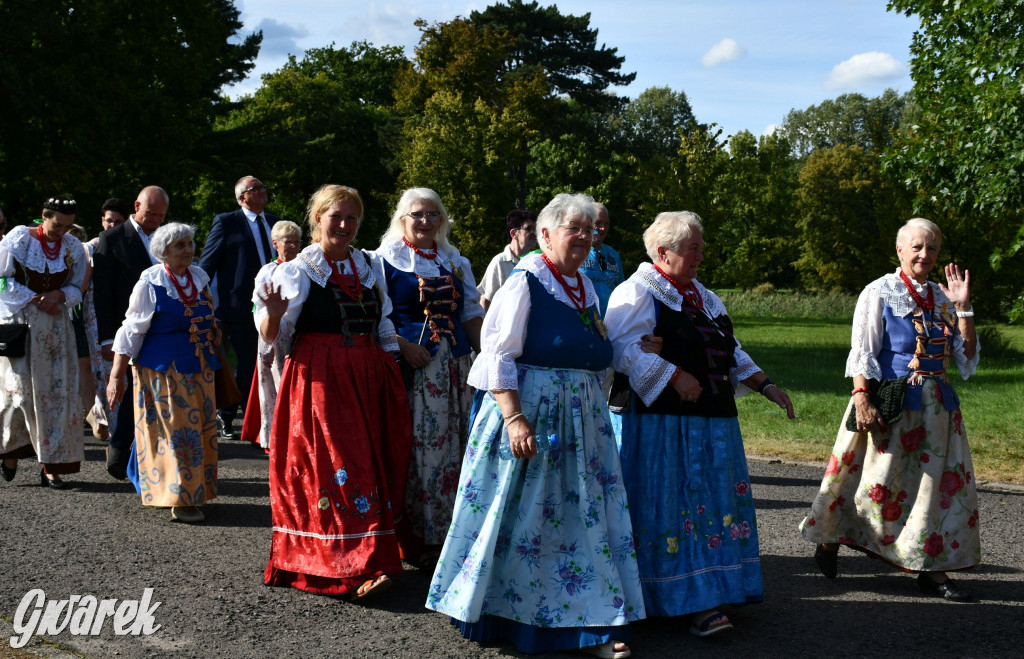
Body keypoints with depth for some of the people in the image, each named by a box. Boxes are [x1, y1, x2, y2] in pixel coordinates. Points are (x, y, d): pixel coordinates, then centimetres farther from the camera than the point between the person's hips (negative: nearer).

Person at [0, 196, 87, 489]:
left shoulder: (73, 247, 3)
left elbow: (78, 287, 10)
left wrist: (59, 295, -11)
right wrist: (35, 299, -13)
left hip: (55, 327, 3)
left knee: (56, 392, -1)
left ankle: (51, 465, 4)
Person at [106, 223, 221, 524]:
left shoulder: (199, 277, 7)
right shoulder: (151, 283, -10)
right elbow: (131, 330, -9)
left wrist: (214, 330, 3)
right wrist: (117, 375, -12)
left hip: (199, 369, 6)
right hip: (162, 371, -6)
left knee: (200, 429, 9)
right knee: (173, 430, -5)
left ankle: (195, 492, 22)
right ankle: (178, 500, 1)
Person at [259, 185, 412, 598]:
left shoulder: (369, 267, 14)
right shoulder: (299, 271, -1)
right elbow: (272, 337, -7)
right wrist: (273, 314, -26)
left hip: (367, 380, 6)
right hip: (320, 380, -5)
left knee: (372, 464, 5)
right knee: (338, 468, -11)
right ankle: (353, 567, -12)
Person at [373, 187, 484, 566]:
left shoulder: (456, 263, 18)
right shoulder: (385, 260, 2)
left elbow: (472, 314, 18)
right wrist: (404, 346, -17)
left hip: (454, 364, 5)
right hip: (409, 364, -5)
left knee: (452, 446, 4)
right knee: (413, 446, -7)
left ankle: (448, 530, 14)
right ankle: (415, 536, 1)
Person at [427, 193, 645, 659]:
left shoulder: (585, 288, 13)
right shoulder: (525, 282, -9)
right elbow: (498, 355, -15)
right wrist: (514, 418, -24)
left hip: (582, 417, 7)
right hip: (529, 410, -7)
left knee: (586, 515, 5)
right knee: (521, 513, 1)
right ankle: (496, 610, 17)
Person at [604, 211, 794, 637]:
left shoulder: (704, 297, 20)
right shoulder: (638, 293, -7)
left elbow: (730, 352, 26)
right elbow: (626, 349, -20)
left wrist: (764, 385, 16)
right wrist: (676, 377, -23)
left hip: (712, 422, 9)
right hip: (660, 422, -8)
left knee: (712, 506, 7)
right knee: (668, 509, -6)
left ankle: (701, 599, 14)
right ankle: (686, 600, -2)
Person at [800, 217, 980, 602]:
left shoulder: (942, 298, 10)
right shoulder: (879, 293, -4)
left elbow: (967, 359, 8)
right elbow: (862, 354, -9)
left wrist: (963, 309, -2)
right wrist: (862, 399, -20)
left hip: (937, 408, 6)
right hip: (890, 404, -5)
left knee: (939, 482, 3)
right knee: (877, 480, 2)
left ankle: (931, 569, 11)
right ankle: (830, 541, 22)